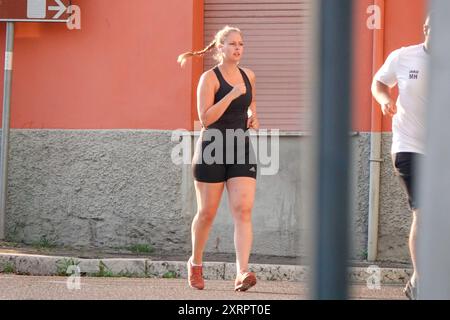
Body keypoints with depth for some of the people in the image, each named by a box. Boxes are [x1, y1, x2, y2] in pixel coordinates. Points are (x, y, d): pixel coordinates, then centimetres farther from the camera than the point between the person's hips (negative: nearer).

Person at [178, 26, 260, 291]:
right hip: (212, 149, -4)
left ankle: (242, 272, -20)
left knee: (244, 210, -12)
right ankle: (196, 263, 30)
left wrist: (254, 116, 11)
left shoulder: (249, 76, 9)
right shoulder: (210, 78, -8)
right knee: (207, 212, 6)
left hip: (241, 149, 4)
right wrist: (231, 95, -23)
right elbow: (205, 118, -17)